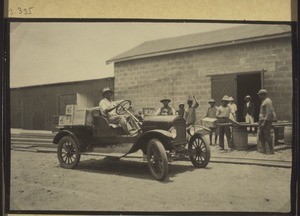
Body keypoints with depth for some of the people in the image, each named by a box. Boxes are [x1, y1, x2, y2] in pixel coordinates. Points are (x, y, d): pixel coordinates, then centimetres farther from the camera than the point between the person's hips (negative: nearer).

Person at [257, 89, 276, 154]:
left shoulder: (268, 101, -13)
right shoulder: (263, 101, 18)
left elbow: (269, 113, -20)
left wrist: (264, 122, -22)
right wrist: (260, 121, 21)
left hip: (266, 121, -10)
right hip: (262, 120, 10)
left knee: (267, 136, -5)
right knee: (261, 135, 8)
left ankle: (271, 151, 3)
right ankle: (265, 149, 14)